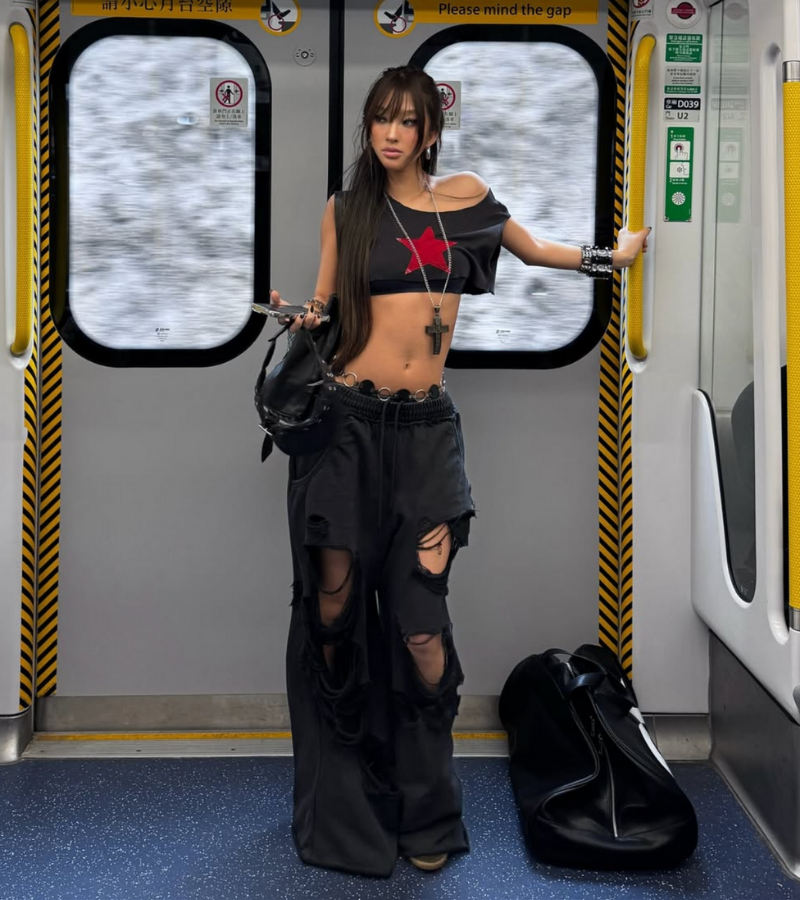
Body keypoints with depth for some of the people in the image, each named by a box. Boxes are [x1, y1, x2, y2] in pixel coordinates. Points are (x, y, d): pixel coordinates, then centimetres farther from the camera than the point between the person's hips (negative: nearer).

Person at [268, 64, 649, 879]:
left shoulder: (465, 197, 10)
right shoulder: (345, 210, 8)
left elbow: (533, 250, 28)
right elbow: (323, 307, 9)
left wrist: (618, 253, 34)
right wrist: (301, 318, -13)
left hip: (425, 427, 1)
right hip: (348, 419, 0)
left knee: (419, 623, -8)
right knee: (334, 608, -2)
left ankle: (426, 811, 11)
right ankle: (342, 806, 18)